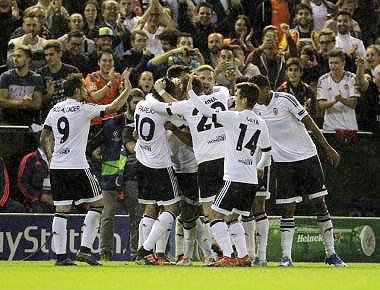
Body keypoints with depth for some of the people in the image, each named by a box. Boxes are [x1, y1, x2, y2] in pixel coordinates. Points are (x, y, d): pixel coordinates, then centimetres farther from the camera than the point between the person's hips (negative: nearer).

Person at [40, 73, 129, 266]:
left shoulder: (55, 110, 12)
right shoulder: (83, 109, -7)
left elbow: (44, 138, 17)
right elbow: (114, 107, -4)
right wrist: (127, 89, 8)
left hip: (57, 166, 6)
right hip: (77, 166, -6)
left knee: (61, 210, 6)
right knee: (97, 204, 4)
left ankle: (60, 255, 2)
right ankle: (85, 249, -3)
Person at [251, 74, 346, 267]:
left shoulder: (285, 99, -11)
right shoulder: (256, 109, 2)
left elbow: (309, 123, -10)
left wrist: (328, 149, -11)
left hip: (307, 156, -3)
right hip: (283, 162, 3)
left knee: (320, 204, 1)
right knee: (287, 209, -5)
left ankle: (331, 253, 8)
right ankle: (286, 256, -5)